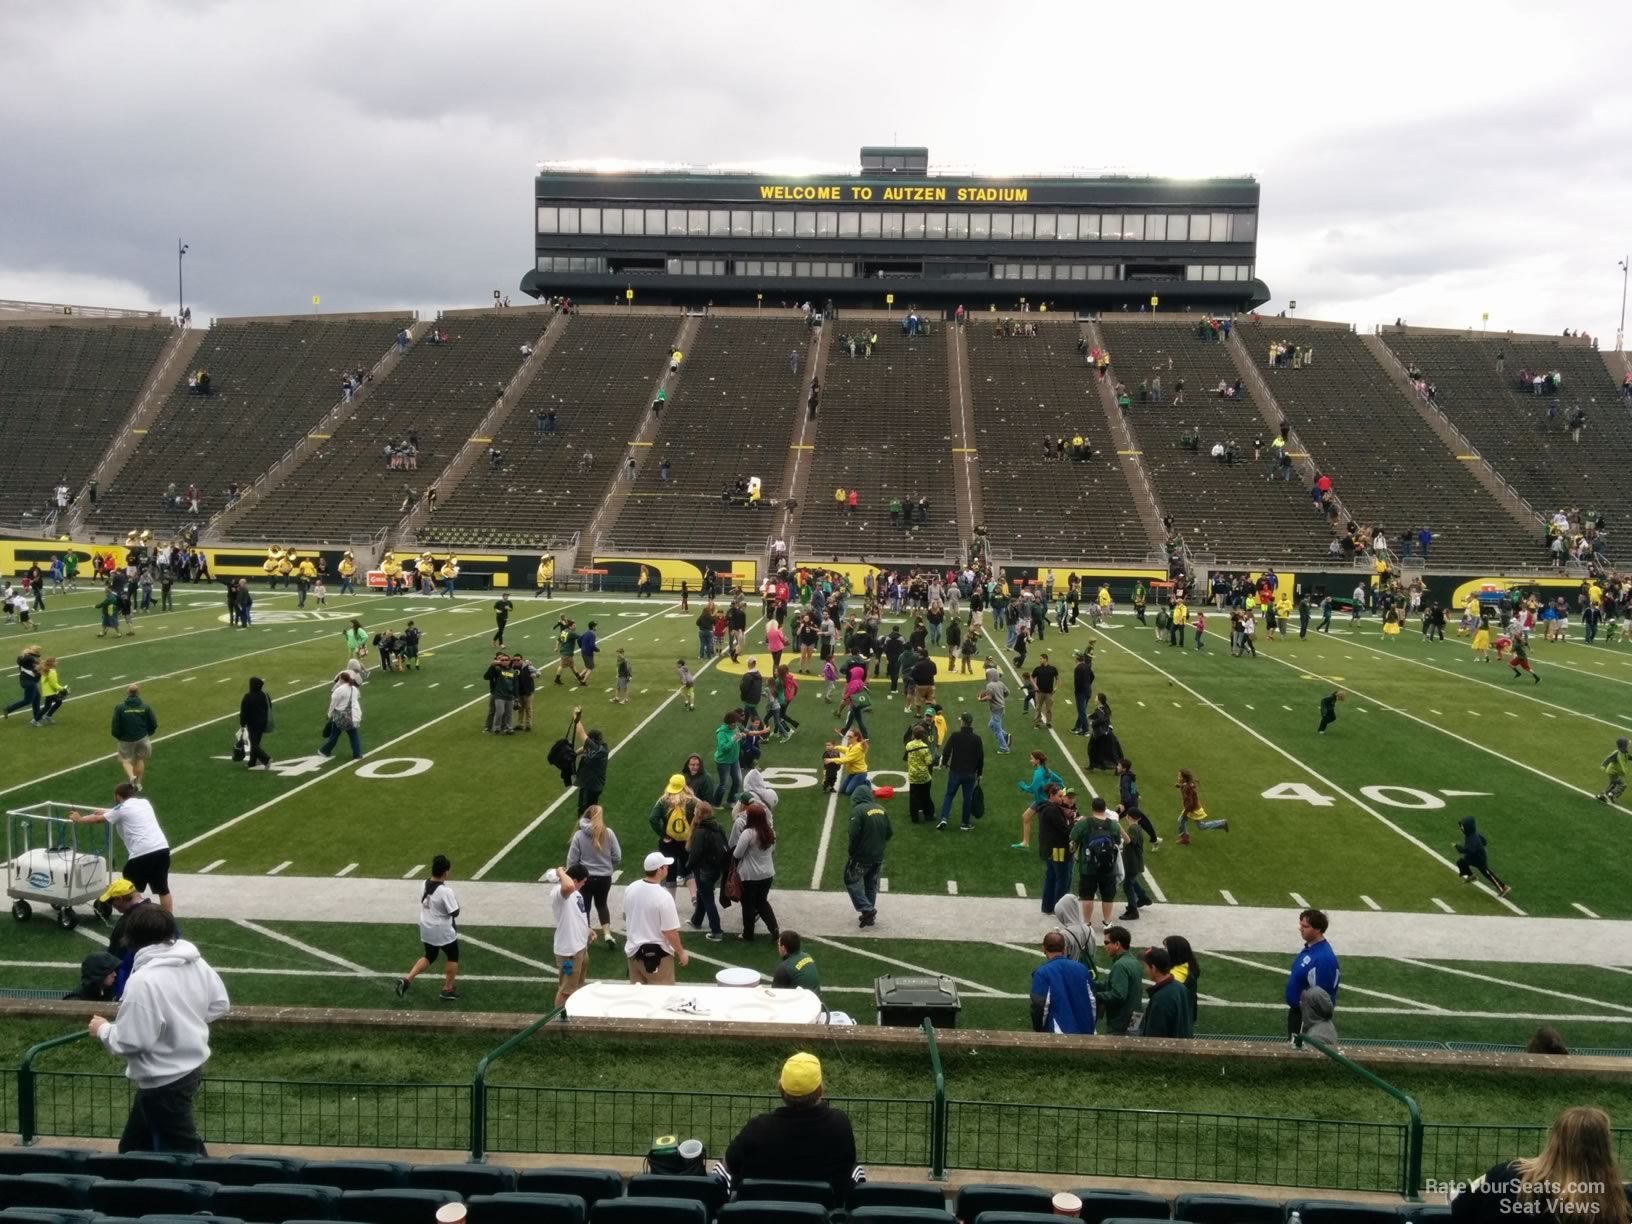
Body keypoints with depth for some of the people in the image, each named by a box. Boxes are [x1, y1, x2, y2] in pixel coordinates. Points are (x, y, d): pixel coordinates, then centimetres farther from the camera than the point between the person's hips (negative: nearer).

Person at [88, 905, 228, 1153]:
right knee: (135, 1145, 26)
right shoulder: (197, 963, -2)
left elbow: (131, 1041, -24)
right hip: (189, 1067, 9)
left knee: (180, 1153, 6)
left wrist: (103, 1029, -6)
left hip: (164, 1080, -9)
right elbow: (219, 1004, 8)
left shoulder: (143, 981, -27)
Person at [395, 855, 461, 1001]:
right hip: (443, 932, -7)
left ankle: (406, 980, 11)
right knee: (452, 957, 16)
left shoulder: (424, 885, -2)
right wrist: (455, 901, -2)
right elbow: (455, 912, -20)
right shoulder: (445, 891, -25)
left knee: (429, 957, 25)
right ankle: (447, 990, 21)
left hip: (426, 930, 7)